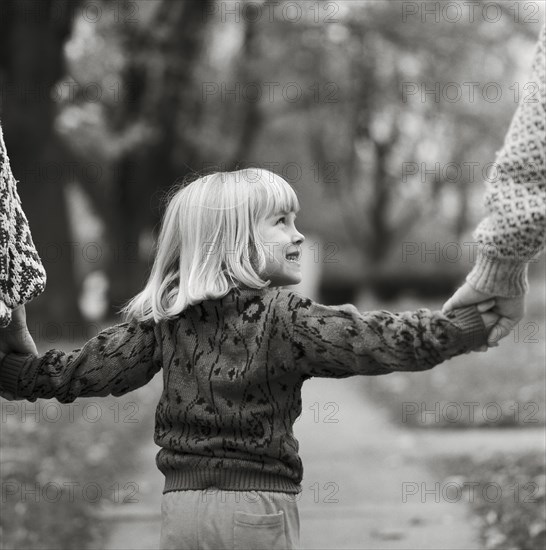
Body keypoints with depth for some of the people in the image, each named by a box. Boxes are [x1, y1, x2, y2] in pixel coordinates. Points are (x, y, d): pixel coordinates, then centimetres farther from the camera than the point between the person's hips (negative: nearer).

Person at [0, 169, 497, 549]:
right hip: (258, 507, -4)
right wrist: (473, 322, -15)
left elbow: (92, 368, 6)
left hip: (182, 502, 4)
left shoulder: (164, 316, 4)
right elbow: (381, 342, -17)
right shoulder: (283, 316, -9)